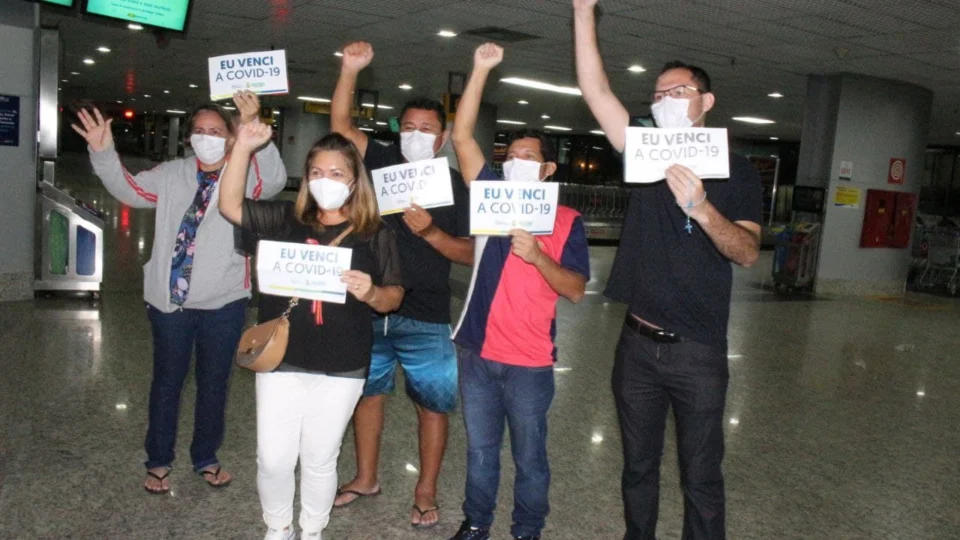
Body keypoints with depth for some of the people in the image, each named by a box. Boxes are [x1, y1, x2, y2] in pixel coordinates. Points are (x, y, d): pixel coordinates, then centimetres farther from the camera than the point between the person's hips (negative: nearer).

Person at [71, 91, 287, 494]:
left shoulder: (245, 177, -5)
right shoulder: (172, 175, 6)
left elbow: (274, 180, -24)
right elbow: (130, 190, 5)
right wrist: (103, 153, -10)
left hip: (223, 303, -1)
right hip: (169, 299, 2)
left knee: (214, 382, 13)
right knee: (167, 380, 13)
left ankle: (206, 458, 31)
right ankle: (158, 461, 29)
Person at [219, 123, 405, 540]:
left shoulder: (375, 235, -2)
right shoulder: (286, 219, 2)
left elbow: (393, 299, 0)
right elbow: (230, 206, -4)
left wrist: (370, 292, -23)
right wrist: (243, 147, -12)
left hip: (341, 369, -1)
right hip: (282, 361, 1)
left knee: (320, 460, 13)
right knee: (273, 459, 7)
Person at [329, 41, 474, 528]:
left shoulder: (454, 185, -4)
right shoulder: (382, 162, 3)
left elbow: (470, 254, -6)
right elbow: (340, 124, -4)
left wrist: (430, 231, -21)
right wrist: (350, 70, -14)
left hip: (425, 319, -3)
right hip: (369, 308, 3)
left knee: (431, 404, 3)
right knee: (368, 391, 16)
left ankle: (426, 492, 21)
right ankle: (366, 477, 35)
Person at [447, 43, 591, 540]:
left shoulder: (567, 221, -3)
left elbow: (576, 291, -9)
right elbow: (462, 137, -3)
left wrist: (537, 255, -24)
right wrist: (481, 70, -7)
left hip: (530, 363, -2)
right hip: (478, 353, 3)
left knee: (530, 456, 12)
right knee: (480, 449, 17)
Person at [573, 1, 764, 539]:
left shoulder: (736, 170, -2)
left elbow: (748, 253, -14)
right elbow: (596, 90, -2)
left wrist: (701, 208, -31)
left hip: (698, 352, -3)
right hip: (638, 344, 3)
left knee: (701, 476, 7)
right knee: (639, 465, 17)